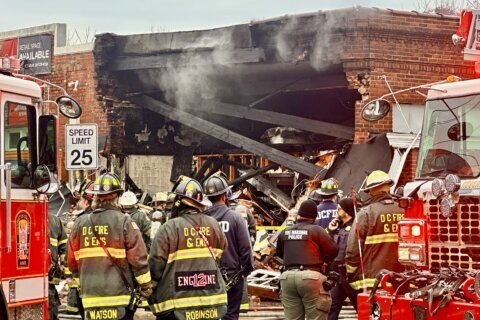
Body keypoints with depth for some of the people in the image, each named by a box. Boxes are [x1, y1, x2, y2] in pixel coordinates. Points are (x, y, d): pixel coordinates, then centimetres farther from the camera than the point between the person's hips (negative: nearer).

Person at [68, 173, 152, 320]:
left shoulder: (80, 223, 4)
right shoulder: (124, 222, -8)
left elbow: (72, 262, 10)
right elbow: (138, 258, -9)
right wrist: (146, 287, 1)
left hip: (91, 295, 4)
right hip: (119, 293, -4)